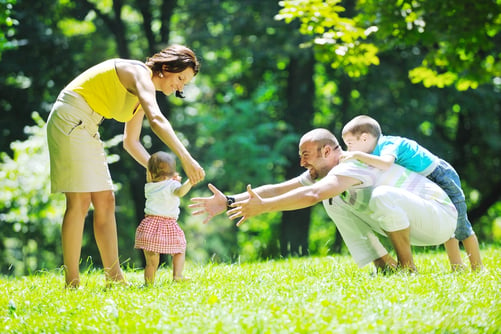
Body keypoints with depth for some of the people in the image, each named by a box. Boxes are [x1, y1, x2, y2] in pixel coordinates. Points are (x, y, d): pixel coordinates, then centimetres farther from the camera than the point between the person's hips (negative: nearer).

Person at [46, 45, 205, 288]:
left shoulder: (146, 90, 14)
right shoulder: (140, 73, -15)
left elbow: (131, 142, 18)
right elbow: (156, 119, -33)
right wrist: (186, 158, -38)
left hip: (86, 128, 10)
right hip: (70, 119, -10)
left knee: (105, 201, 5)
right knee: (80, 200, -13)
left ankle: (114, 277, 5)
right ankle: (72, 284, -12)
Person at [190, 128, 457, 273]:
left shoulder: (352, 166, -27)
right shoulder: (323, 172, 2)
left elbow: (311, 195, -43)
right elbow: (278, 189, -3)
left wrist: (263, 207, -39)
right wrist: (229, 201, -11)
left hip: (441, 216, -9)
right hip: (410, 226, 9)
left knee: (383, 196, -37)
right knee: (334, 202, 1)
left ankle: (407, 266, -16)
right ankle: (385, 266, -2)